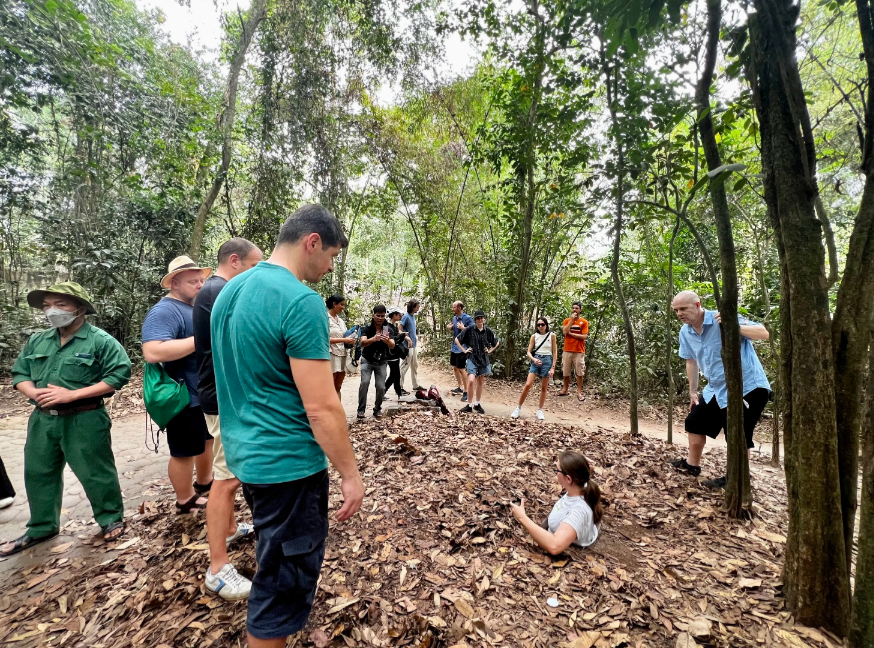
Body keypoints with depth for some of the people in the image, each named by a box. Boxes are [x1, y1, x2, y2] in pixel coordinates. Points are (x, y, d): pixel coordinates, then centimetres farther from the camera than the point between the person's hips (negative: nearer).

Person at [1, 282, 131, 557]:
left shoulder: (101, 340, -12)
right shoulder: (37, 341, 8)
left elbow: (119, 374, -19)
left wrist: (72, 394, -21)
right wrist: (33, 392, -9)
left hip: (84, 421, -6)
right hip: (42, 419, 7)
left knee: (95, 473, 4)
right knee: (38, 473, 18)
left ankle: (111, 518, 24)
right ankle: (41, 527, 38)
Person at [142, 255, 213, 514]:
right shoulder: (164, 311, -19)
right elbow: (153, 352, -33)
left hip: (206, 392, 9)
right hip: (185, 396, -9)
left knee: (206, 440, 23)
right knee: (185, 451, 7)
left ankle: (204, 483, 42)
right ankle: (186, 500, 25)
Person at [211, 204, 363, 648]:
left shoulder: (231, 290, 5)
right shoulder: (302, 302, -23)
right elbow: (321, 408, -24)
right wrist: (350, 474, -12)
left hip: (245, 453, 10)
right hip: (287, 463, -10)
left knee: (273, 558, 32)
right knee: (285, 579, 12)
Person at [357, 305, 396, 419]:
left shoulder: (389, 329, -6)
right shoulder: (367, 328, -9)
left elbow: (392, 346, -19)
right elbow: (362, 343, -24)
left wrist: (387, 341, -43)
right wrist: (373, 339, -46)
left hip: (381, 362, 1)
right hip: (367, 360, -1)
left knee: (381, 387, -7)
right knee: (364, 382, -19)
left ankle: (377, 409, 16)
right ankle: (361, 409, -5)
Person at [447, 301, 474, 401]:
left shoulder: (468, 318, -15)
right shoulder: (454, 318, 9)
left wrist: (463, 327, -26)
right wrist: (450, 328, 3)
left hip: (462, 347, -8)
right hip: (454, 346, 8)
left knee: (461, 369, -4)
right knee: (454, 367, 16)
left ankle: (466, 392, 6)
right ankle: (460, 387, 31)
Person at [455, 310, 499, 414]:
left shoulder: (488, 331, 0)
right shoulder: (470, 329, -7)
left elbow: (496, 343, 17)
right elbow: (457, 339, 1)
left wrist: (490, 351, 7)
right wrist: (464, 350, -3)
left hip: (484, 359, 3)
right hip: (472, 358, -3)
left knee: (480, 382, 10)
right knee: (471, 380, -17)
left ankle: (477, 404, 25)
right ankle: (469, 405, -3)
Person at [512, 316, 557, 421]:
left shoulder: (551, 335, 1)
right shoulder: (534, 336, 4)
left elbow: (554, 352, 1)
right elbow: (529, 352, 3)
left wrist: (553, 367, -5)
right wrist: (534, 359, -17)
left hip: (547, 361, -1)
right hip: (535, 361, 1)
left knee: (544, 388, 6)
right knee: (527, 385, -9)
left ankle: (540, 410, 18)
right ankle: (518, 408, 2)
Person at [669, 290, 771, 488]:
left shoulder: (723, 319, -20)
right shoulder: (685, 332, 0)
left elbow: (763, 333, -26)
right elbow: (691, 360, 13)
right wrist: (693, 391, 17)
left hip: (748, 387, -8)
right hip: (716, 389, 8)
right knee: (696, 421, 15)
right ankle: (693, 464, 33)